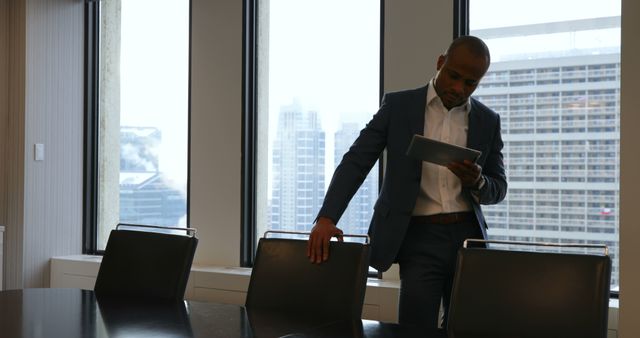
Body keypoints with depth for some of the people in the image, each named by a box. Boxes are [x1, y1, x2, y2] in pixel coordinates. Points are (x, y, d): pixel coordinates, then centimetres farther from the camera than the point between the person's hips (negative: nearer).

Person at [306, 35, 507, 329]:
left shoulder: (488, 121, 7)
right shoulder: (398, 105, 0)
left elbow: (498, 189, 10)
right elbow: (355, 162, -4)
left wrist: (477, 181, -14)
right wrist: (326, 218, -18)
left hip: (468, 236, 3)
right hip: (419, 237, -3)